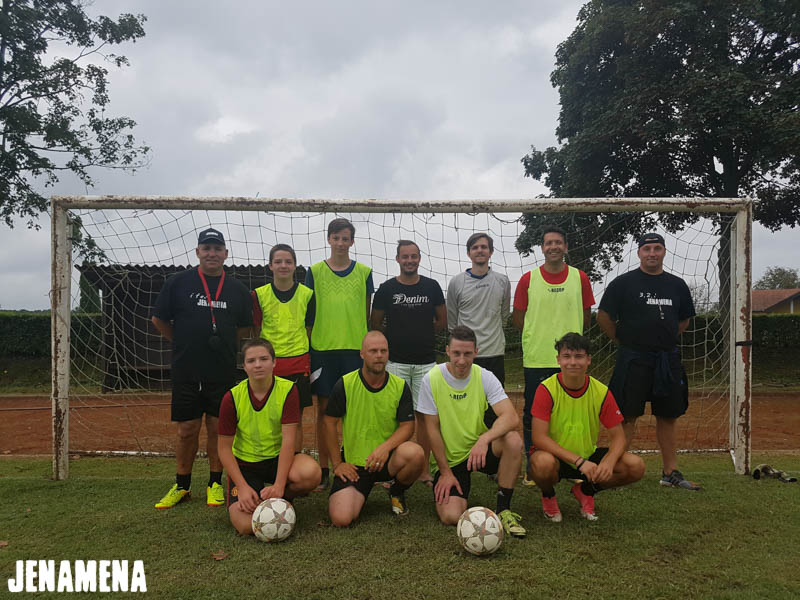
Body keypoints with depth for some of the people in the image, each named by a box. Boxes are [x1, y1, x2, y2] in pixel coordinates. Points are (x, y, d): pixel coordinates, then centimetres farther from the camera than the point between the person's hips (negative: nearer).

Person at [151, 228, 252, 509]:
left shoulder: (237, 289, 6)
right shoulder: (178, 282, 0)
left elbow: (244, 327, 17)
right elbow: (158, 319, 8)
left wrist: (225, 346, 8)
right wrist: (184, 343, 7)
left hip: (223, 371, 1)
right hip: (185, 370, -1)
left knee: (218, 428, 7)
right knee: (187, 430, 7)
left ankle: (215, 484, 21)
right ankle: (181, 486, 23)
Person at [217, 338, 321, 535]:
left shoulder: (288, 390, -13)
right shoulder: (232, 398, -11)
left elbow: (288, 439, -17)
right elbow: (224, 448, -6)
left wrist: (279, 485, -27)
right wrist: (243, 487, -17)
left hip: (277, 459, 0)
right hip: (244, 464, 0)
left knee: (311, 473, -33)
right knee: (246, 526, -23)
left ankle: (282, 499, 0)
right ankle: (257, 500, 13)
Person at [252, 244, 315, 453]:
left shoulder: (307, 294, 3)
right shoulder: (259, 294, 1)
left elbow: (309, 330, 7)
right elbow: (256, 332, 5)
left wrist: (308, 364, 5)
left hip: (298, 362, 0)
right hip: (269, 363, 0)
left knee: (295, 419, 6)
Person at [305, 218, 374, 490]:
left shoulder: (363, 272, 8)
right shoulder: (315, 271, 5)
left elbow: (367, 312, 11)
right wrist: (307, 349, 3)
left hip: (355, 348, 0)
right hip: (323, 348, 0)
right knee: (324, 408, 5)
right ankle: (324, 470, 16)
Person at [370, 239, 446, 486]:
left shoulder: (431, 287, 6)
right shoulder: (387, 288, 2)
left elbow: (442, 321, 14)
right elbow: (375, 324, 10)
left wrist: (422, 334, 11)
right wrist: (396, 338, 9)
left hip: (426, 361, 1)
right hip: (395, 362, -1)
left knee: (424, 415, 5)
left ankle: (423, 470, 15)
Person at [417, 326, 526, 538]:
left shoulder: (485, 377, -9)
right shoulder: (432, 379, -11)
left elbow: (512, 418, -21)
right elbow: (432, 429, -7)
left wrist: (484, 439, -38)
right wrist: (445, 472, -9)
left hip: (479, 450, 2)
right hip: (448, 459, -1)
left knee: (514, 441, -29)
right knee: (451, 516, -21)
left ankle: (503, 510, -12)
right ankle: (450, 488, 16)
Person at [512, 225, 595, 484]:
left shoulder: (580, 278, 5)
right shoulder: (528, 279, 1)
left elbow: (586, 317, 13)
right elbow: (517, 318, 6)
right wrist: (539, 336, 4)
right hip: (536, 358, -1)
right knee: (533, 415, 4)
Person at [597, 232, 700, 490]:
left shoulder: (677, 285, 11)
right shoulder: (623, 283, -3)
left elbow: (684, 320, 22)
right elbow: (604, 317, -3)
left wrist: (666, 341, 12)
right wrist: (623, 342, 0)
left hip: (668, 360, 5)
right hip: (633, 360, -5)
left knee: (668, 415, 10)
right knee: (627, 415, -3)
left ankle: (671, 473, 21)